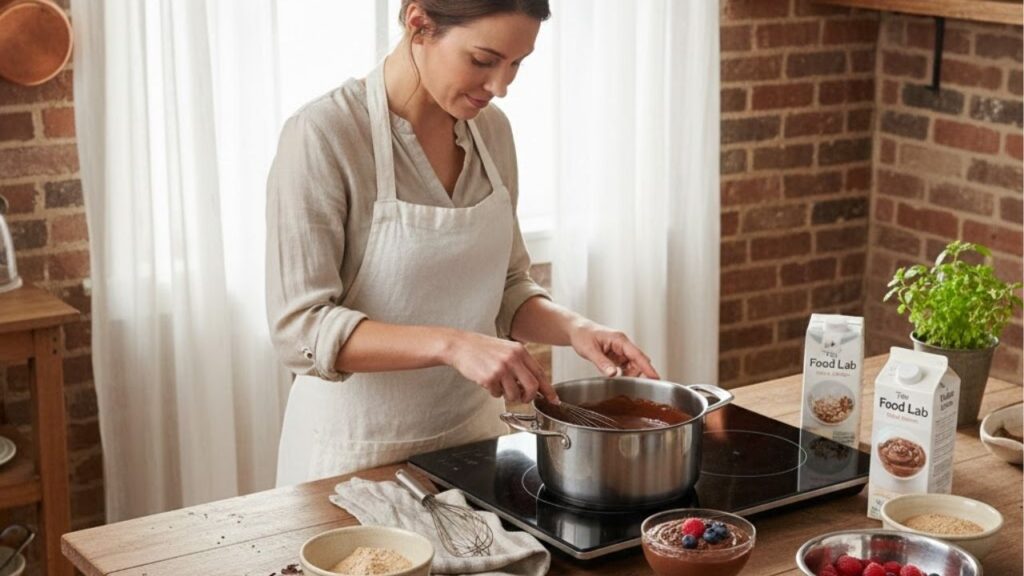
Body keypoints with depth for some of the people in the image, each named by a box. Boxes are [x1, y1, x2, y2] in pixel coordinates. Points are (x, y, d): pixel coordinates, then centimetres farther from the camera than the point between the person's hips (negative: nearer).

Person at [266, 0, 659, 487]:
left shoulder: (491, 129, 0)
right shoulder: (322, 135, -19)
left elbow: (506, 290, 8)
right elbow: (299, 328, -23)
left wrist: (573, 329, -11)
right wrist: (450, 344, -33)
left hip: (472, 434, 6)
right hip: (358, 452, -6)